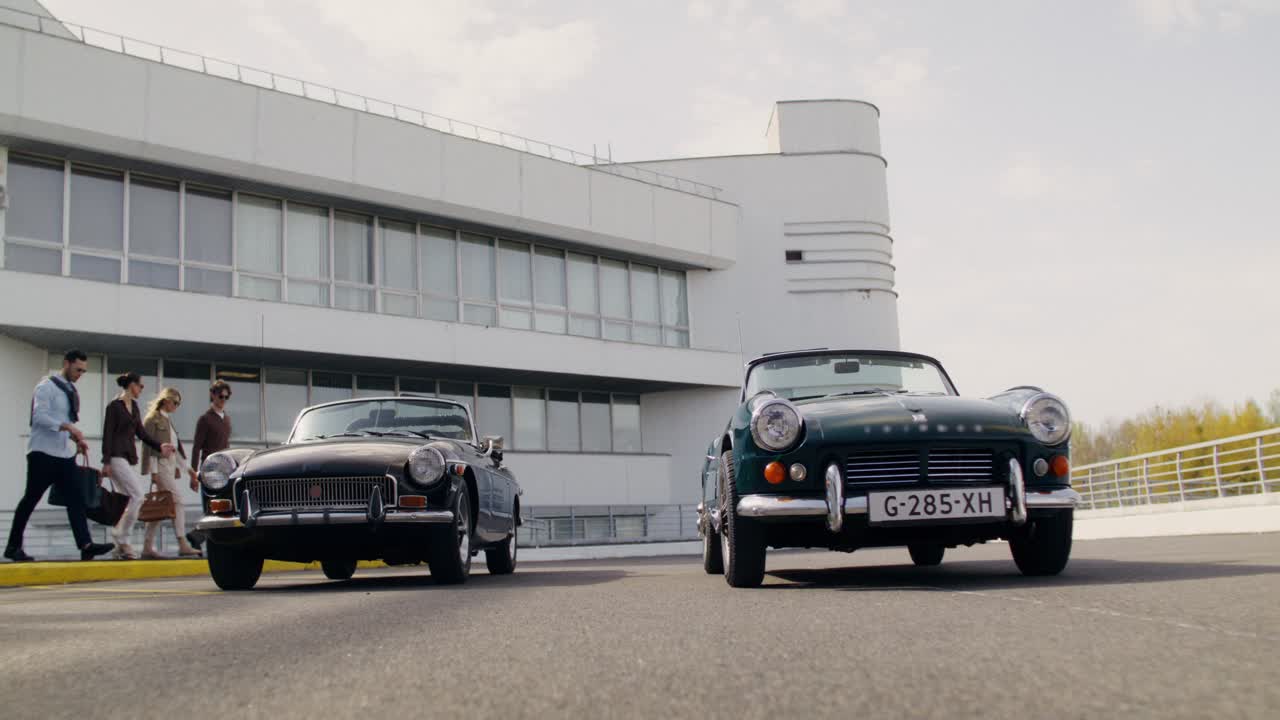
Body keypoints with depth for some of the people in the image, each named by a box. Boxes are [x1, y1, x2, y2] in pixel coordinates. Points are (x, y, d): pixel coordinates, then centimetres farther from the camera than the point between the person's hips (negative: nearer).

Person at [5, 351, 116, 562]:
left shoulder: (72, 391, 16)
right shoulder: (47, 386, -8)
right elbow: (39, 416, -19)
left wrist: (77, 438, 5)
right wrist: (67, 426, -28)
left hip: (65, 454, 7)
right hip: (43, 453, -7)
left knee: (75, 499, -5)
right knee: (31, 499, 1)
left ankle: (86, 545, -14)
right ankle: (13, 546, 13)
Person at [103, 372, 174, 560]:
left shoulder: (134, 406, 17)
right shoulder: (114, 406, -6)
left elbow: (141, 432, 18)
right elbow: (107, 434, -10)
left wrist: (159, 446, 6)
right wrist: (106, 461, -14)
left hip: (129, 457, 8)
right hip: (117, 457, -8)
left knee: (136, 496, 2)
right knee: (138, 494, -16)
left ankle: (121, 544, 6)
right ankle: (122, 540, -11)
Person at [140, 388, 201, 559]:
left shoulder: (168, 420, 20)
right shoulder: (152, 419, -4)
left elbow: (176, 446, 22)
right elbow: (148, 446, -10)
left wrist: (188, 468, 18)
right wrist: (153, 471, -16)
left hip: (170, 466, 8)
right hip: (160, 465, -8)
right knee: (177, 500, -13)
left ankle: (148, 547, 9)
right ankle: (183, 545, -15)